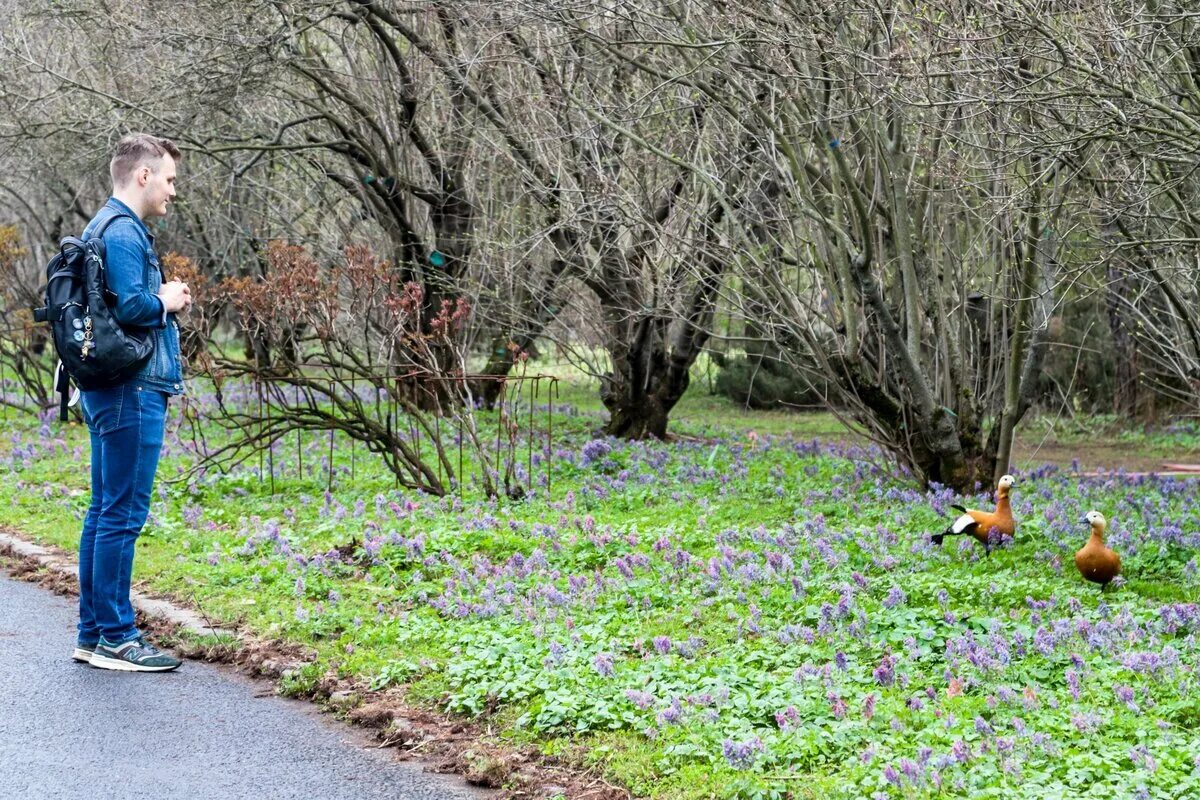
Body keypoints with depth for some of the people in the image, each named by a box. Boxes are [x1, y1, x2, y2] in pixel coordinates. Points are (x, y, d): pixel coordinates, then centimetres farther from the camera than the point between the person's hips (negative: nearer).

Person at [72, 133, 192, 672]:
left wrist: (164, 302, 10)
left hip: (111, 393, 11)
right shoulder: (122, 232, -14)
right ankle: (115, 638, -2)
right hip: (132, 391, -11)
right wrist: (168, 302, -7)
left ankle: (93, 634, 18)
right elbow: (131, 306, -25)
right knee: (123, 515, -6)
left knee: (105, 512, 13)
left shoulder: (106, 226, 19)